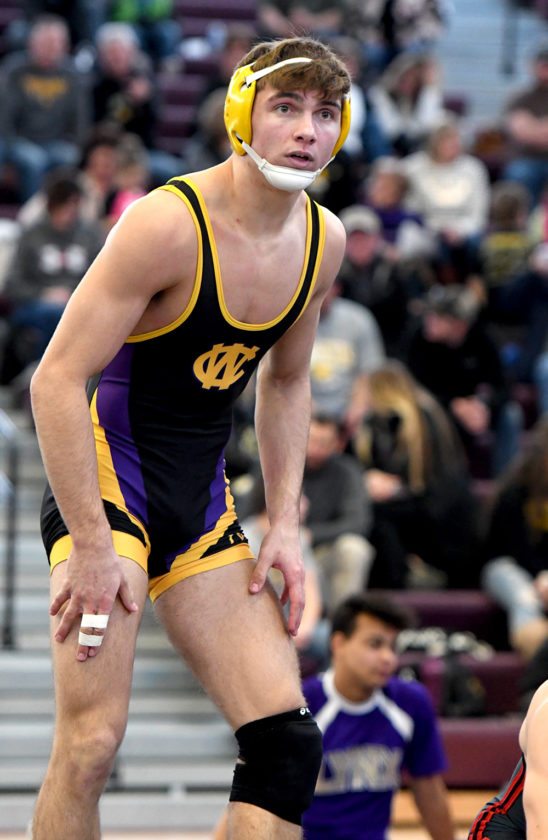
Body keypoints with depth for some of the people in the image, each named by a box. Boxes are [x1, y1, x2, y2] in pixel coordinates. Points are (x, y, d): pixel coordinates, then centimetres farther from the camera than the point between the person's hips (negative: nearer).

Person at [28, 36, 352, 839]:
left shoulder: (323, 239, 3)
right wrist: (92, 547, -23)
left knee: (286, 743, -1)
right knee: (92, 740, -18)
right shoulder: (170, 224, -20)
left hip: (200, 499, 7)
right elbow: (57, 380, -20)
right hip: (106, 475, -7)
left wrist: (284, 524, 10)